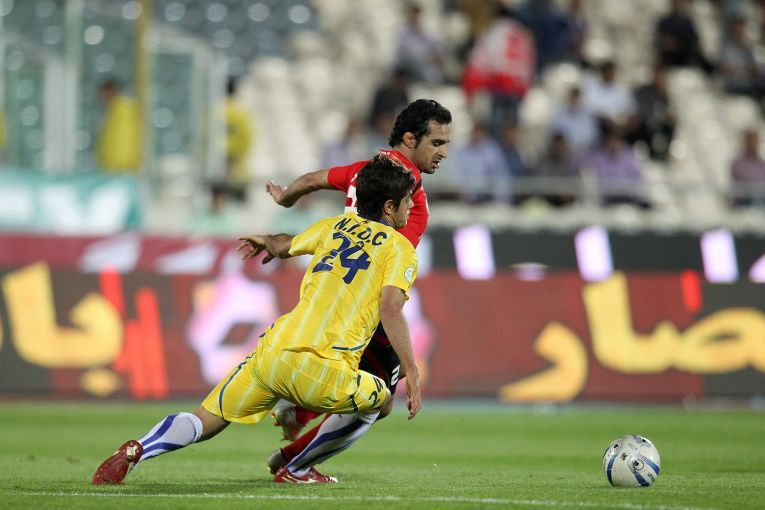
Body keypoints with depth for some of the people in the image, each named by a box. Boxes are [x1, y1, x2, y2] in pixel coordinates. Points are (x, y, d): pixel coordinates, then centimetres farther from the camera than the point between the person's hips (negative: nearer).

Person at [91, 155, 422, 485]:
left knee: (203, 423, 13)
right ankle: (297, 470, 20)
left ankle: (135, 451, -15)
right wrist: (411, 372, -12)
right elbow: (390, 308, -11)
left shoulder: (335, 226, 21)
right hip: (325, 374, -5)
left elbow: (284, 245, 38)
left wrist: (267, 241, 62)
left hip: (273, 351, 5)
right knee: (379, 401, 26)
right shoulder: (401, 250, 6)